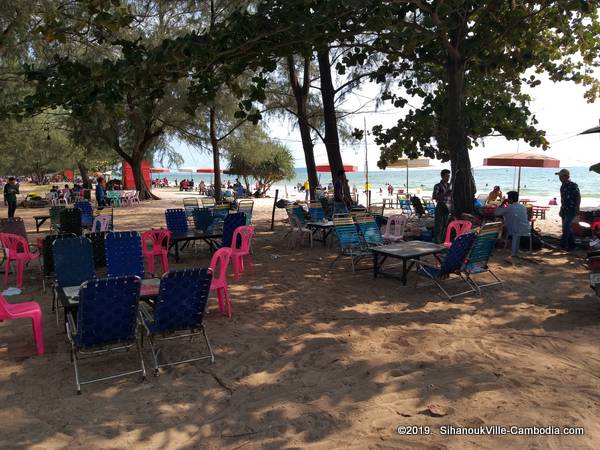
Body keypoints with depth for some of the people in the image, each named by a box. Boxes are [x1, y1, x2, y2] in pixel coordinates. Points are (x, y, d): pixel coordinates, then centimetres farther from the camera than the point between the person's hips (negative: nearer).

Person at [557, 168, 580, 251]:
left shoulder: (573, 186, -11)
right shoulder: (562, 186, 12)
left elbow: (578, 197, -12)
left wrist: (577, 209, -16)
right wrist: (561, 210, 21)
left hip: (571, 210, -8)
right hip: (564, 210, 8)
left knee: (566, 226, -18)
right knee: (567, 227, 11)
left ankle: (563, 243, -16)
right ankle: (571, 244, 19)